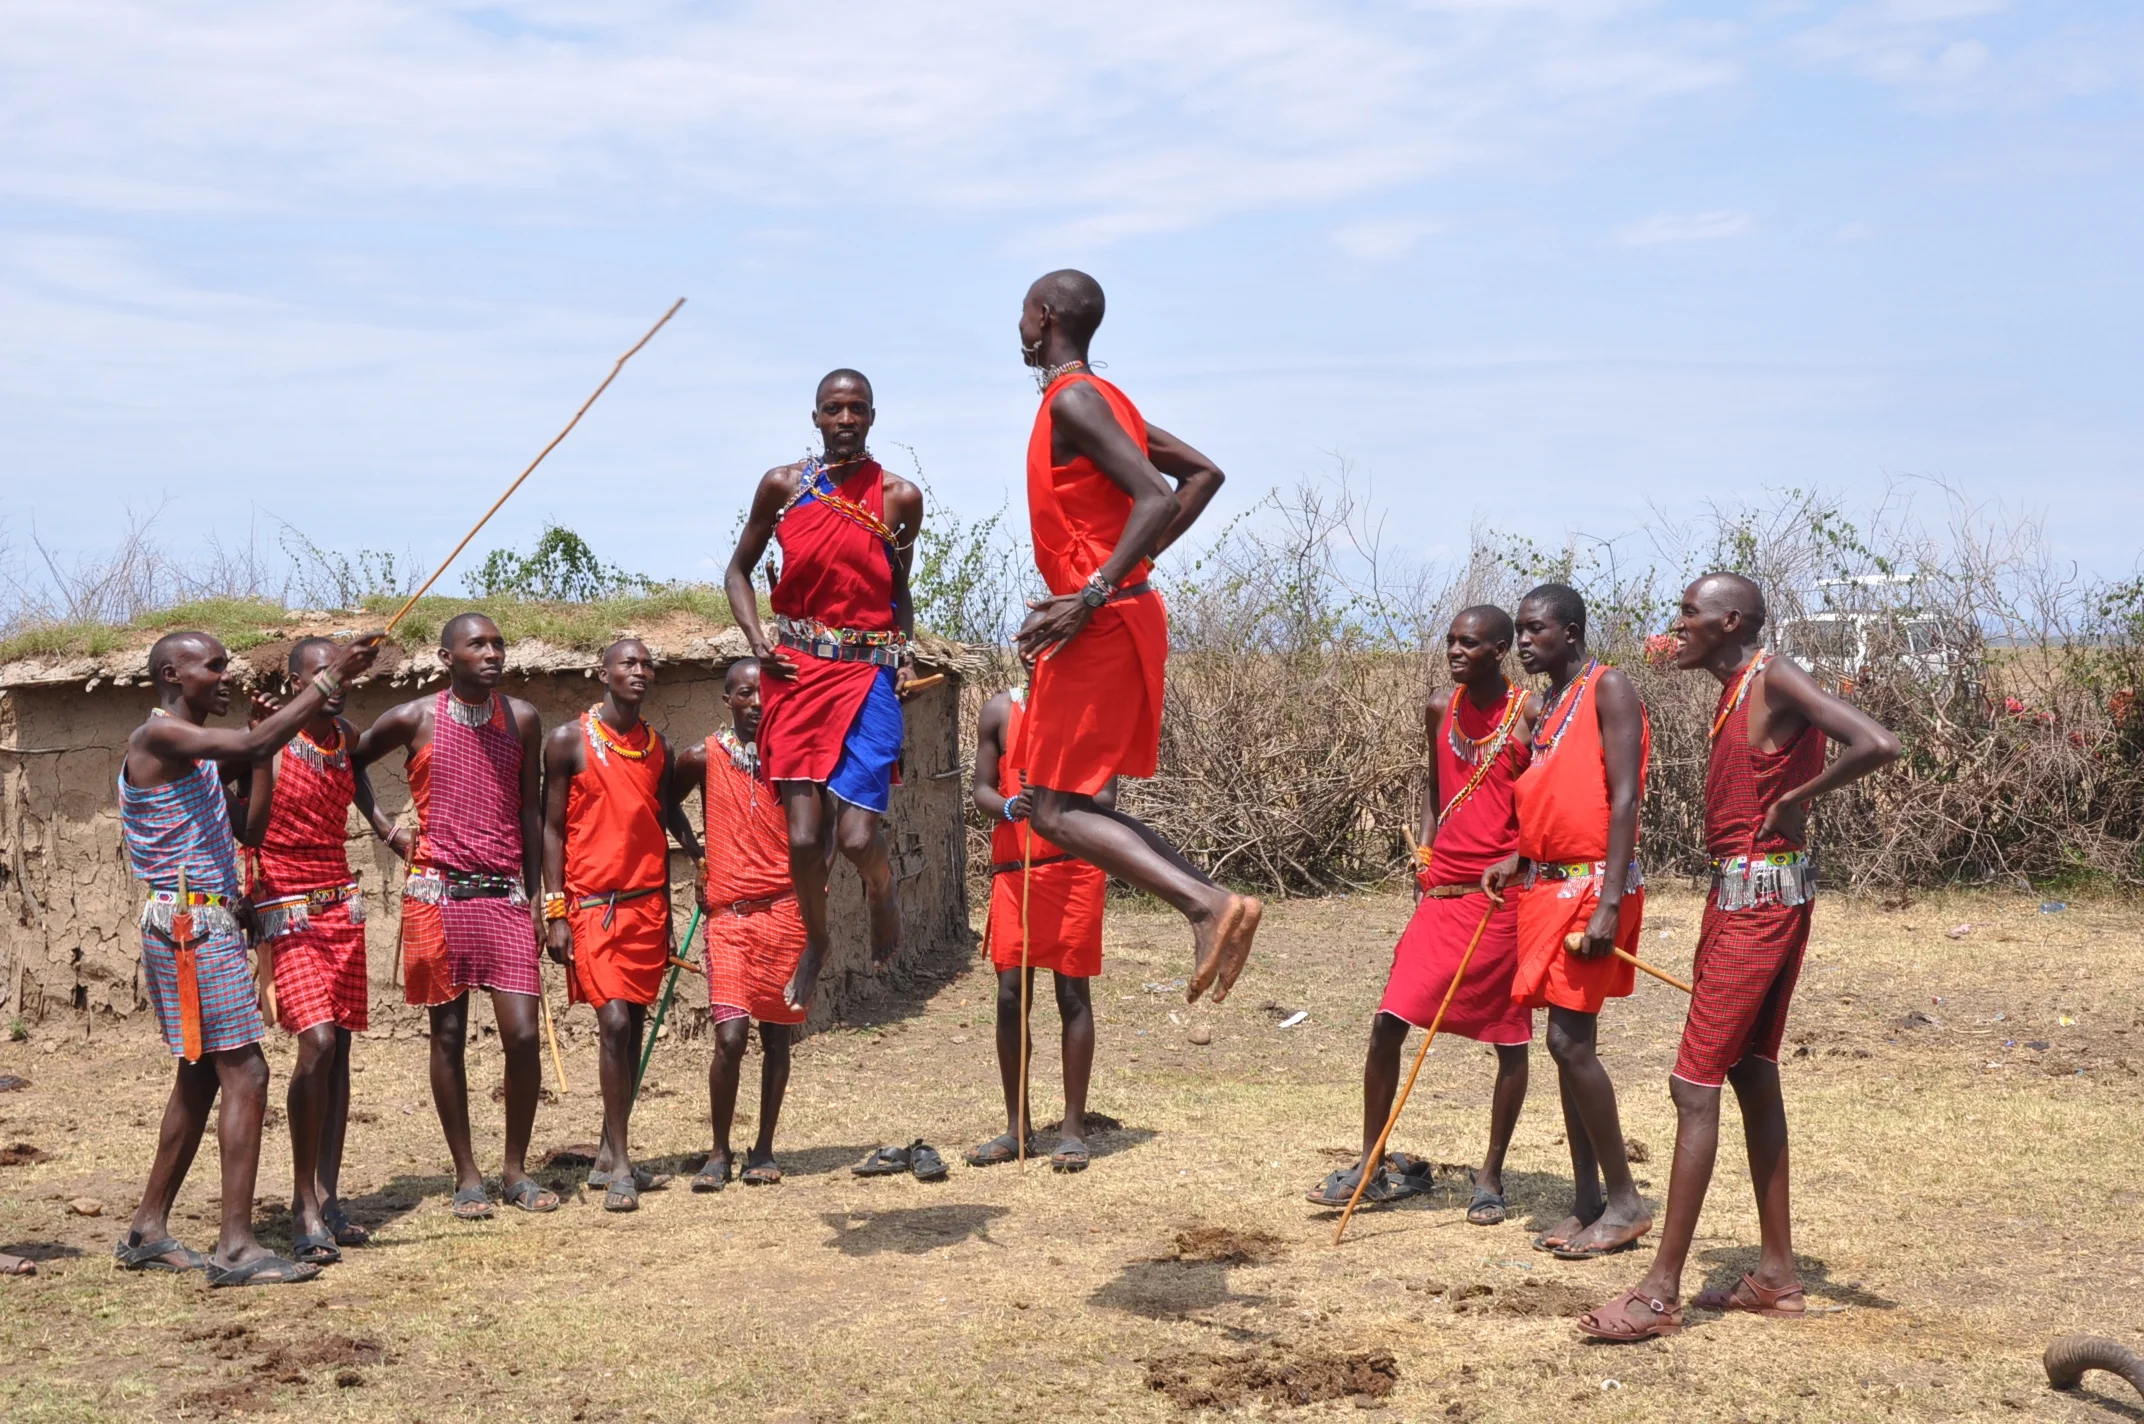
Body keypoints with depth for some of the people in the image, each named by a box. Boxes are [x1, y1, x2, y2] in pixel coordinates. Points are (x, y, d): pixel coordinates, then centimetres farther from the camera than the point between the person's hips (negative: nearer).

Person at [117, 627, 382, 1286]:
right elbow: (253, 745, -26)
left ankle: (148, 1230, 22)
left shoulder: (197, 749, 18)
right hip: (190, 923, -10)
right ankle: (236, 1248, -12)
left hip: (209, 923, 10)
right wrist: (329, 678, -23)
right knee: (245, 1072, -12)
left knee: (202, 1074, 15)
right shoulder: (157, 736, -13)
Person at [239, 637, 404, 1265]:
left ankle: (327, 1198, 11)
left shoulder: (347, 738, 9)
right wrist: (263, 752, -23)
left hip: (343, 906, 6)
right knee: (317, 1042, -18)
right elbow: (248, 830, -17)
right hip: (288, 912, -6)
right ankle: (304, 1205, -9)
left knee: (340, 1049, 5)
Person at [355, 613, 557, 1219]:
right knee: (448, 1035, 3)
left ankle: (516, 1169, 10)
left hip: (504, 895, 1)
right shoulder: (414, 719, -1)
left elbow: (529, 810, 9)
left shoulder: (521, 718, 6)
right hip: (437, 895, -1)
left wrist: (532, 896, 7)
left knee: (522, 1033, -6)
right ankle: (467, 1175, 13)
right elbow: (348, 764, 16)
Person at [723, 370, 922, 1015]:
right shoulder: (783, 484, 4)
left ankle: (882, 889, 25)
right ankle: (814, 941, 25)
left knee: (857, 835, -12)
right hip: (795, 669, 1)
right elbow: (740, 569, 14)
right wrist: (758, 640, 0)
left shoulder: (899, 497, 3)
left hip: (869, 672, -1)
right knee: (804, 833, -3)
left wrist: (904, 648, 1)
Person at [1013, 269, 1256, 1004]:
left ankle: (1209, 905, -18)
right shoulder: (1103, 399, 16)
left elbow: (1157, 498, -23)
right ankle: (1211, 902, 6)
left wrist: (1091, 595, -26)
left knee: (1056, 812, -7)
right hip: (1127, 617, 10)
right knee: (1066, 805, 14)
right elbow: (1202, 474, 20)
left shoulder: (1071, 401, -13)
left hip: (1100, 626, -10)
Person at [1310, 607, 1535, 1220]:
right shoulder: (1441, 708, 8)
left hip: (1506, 894, -4)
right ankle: (1373, 1165, 8)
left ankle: (1492, 1177, 19)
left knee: (1509, 1038, 5)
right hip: (1443, 888, 4)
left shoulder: (1530, 713, -7)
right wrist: (1425, 847, 10)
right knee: (1389, 1021, -3)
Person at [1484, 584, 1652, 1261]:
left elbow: (1623, 798, -16)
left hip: (1594, 882, -9)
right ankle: (1587, 1203, 15)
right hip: (1549, 882, 9)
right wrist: (1519, 858, 5)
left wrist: (1608, 905, -22)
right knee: (1569, 1042, 9)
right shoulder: (1546, 706, 17)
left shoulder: (1608, 689, -9)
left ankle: (1626, 1202, 0)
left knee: (1570, 1041, -11)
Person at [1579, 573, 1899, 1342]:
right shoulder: (1737, 691, 14)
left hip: (1761, 897, -10)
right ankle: (1777, 1273, 22)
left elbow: (1878, 744, -28)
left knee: (1694, 1085, -9)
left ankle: (1662, 1291, -5)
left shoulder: (1776, 679, -15)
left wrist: (1796, 799, -16)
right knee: (1753, 1077, 14)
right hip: (1738, 894, 10)